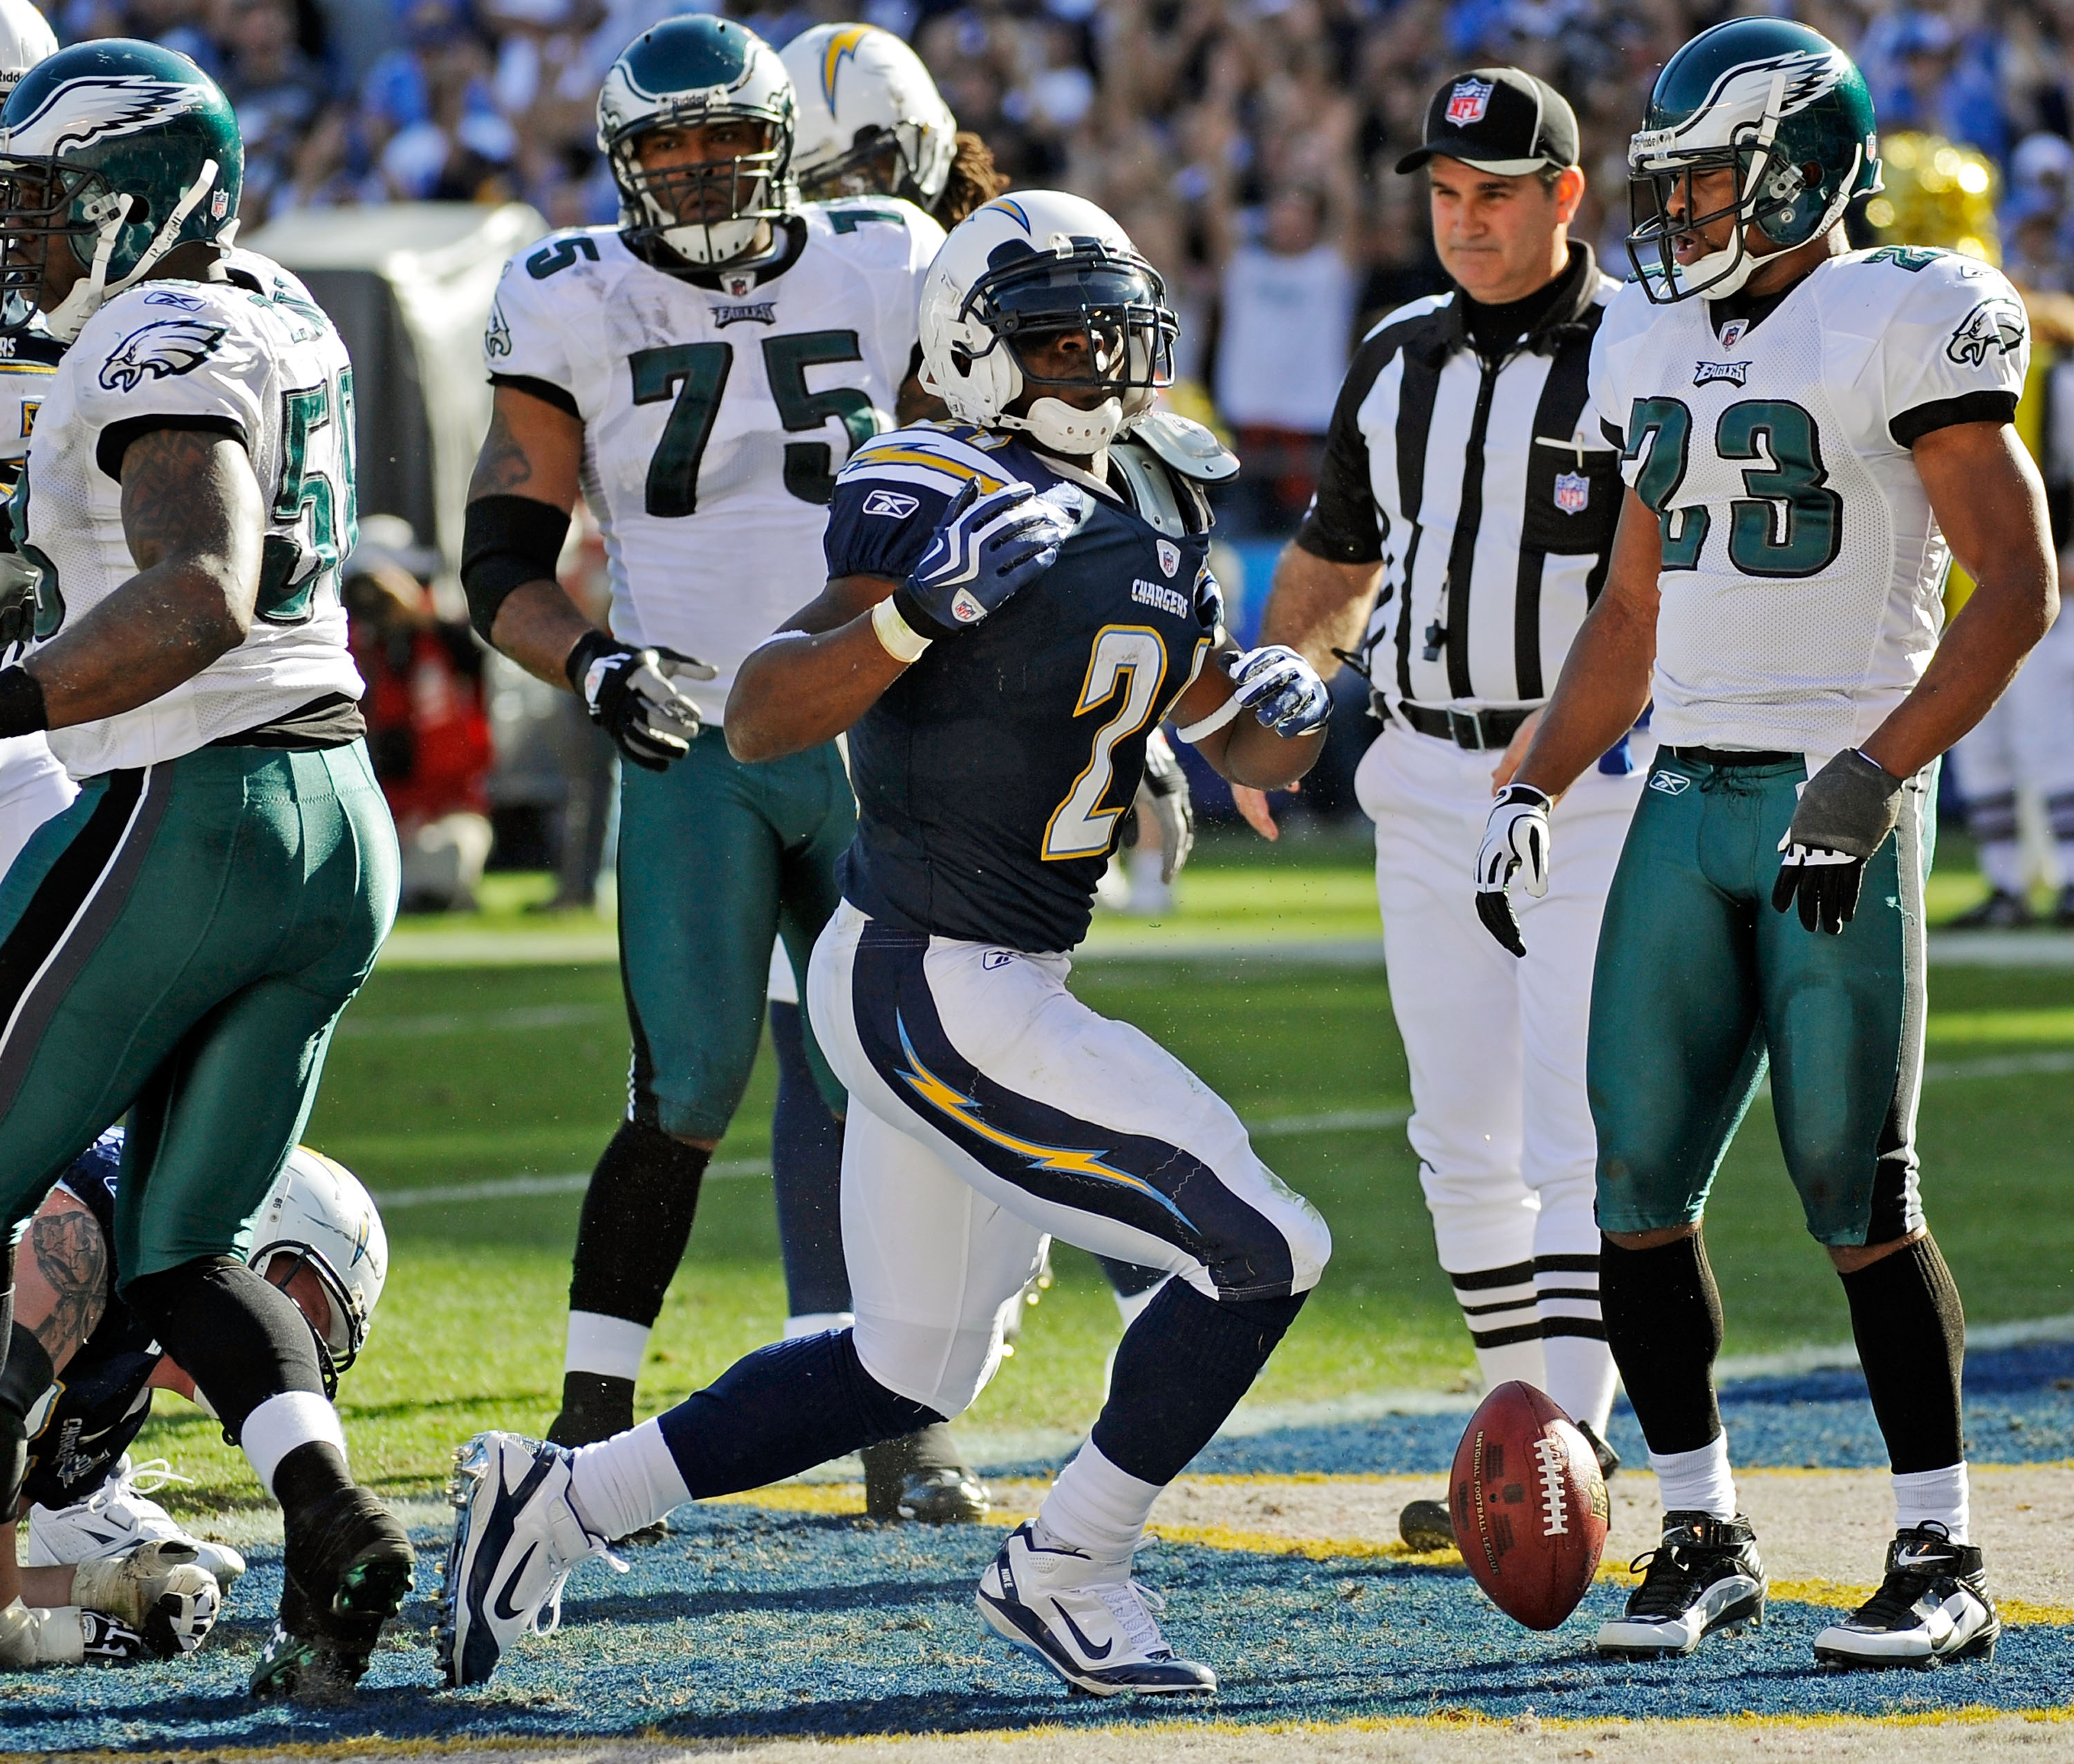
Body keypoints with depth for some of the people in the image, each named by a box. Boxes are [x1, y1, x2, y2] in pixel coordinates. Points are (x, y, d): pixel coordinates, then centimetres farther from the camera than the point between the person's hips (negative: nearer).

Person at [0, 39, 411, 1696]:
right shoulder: (284, 317, 14)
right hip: (342, 822, 9)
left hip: (194, 812, -9)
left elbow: (201, 597, -28)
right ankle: (328, 1504, -10)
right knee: (179, 1246, 13)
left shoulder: (166, 345, -13)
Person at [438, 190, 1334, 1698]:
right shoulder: (937, 503, -16)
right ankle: (1066, 1572, 5)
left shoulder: (1151, 526, 10)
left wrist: (1287, 716, -3)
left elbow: (1242, 744, 20)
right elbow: (756, 723, -23)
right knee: (1264, 1253, -10)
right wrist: (920, 609, -36)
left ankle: (555, 1502, 25)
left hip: (997, 990, 10)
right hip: (934, 993, -10)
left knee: (910, 1373, 20)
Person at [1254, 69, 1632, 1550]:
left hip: (1595, 786, -7)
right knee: (1464, 1141, 10)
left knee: (1576, 1141, -13)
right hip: (1428, 787, 7)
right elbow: (1336, 556, 21)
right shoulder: (1399, 363, 12)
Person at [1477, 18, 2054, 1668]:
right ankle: (1705, 1539, 13)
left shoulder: (1901, 327, -8)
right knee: (1635, 1186, 1)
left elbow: (2019, 586, -12)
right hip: (1689, 796, 7)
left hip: (1844, 802, -7)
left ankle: (1944, 1562, 3)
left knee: (1854, 1193, -7)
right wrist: (1534, 792, 12)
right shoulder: (1663, 348, 14)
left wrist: (1867, 781, -19)